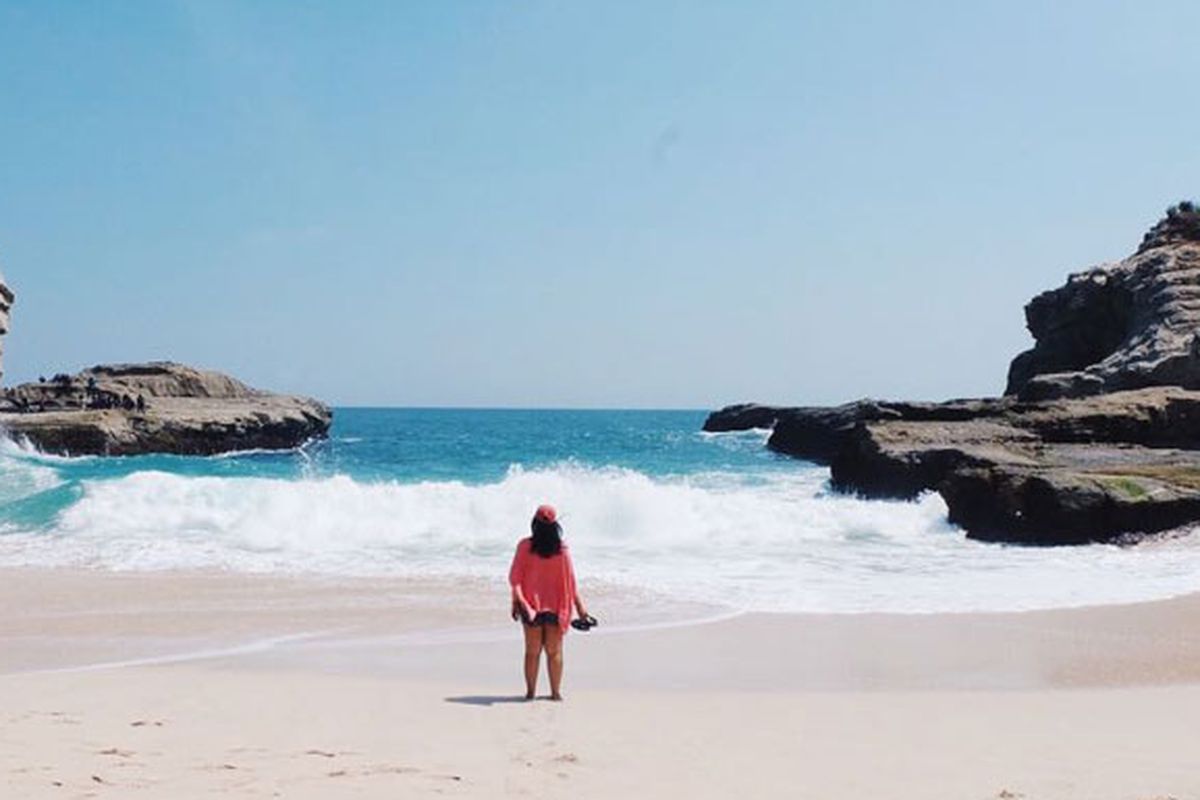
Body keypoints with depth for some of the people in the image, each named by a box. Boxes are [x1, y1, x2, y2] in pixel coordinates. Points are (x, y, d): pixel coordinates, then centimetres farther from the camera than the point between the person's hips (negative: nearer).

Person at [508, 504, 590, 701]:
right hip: (556, 607, 0)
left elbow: (515, 576, -9)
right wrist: (579, 606, 5)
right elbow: (570, 581, -1)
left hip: (531, 605, 0)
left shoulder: (525, 546, -6)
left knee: (532, 651, 7)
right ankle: (556, 692, 9)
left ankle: (531, 692, 9)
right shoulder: (562, 549, -4)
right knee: (554, 651, 8)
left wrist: (516, 601, -7)